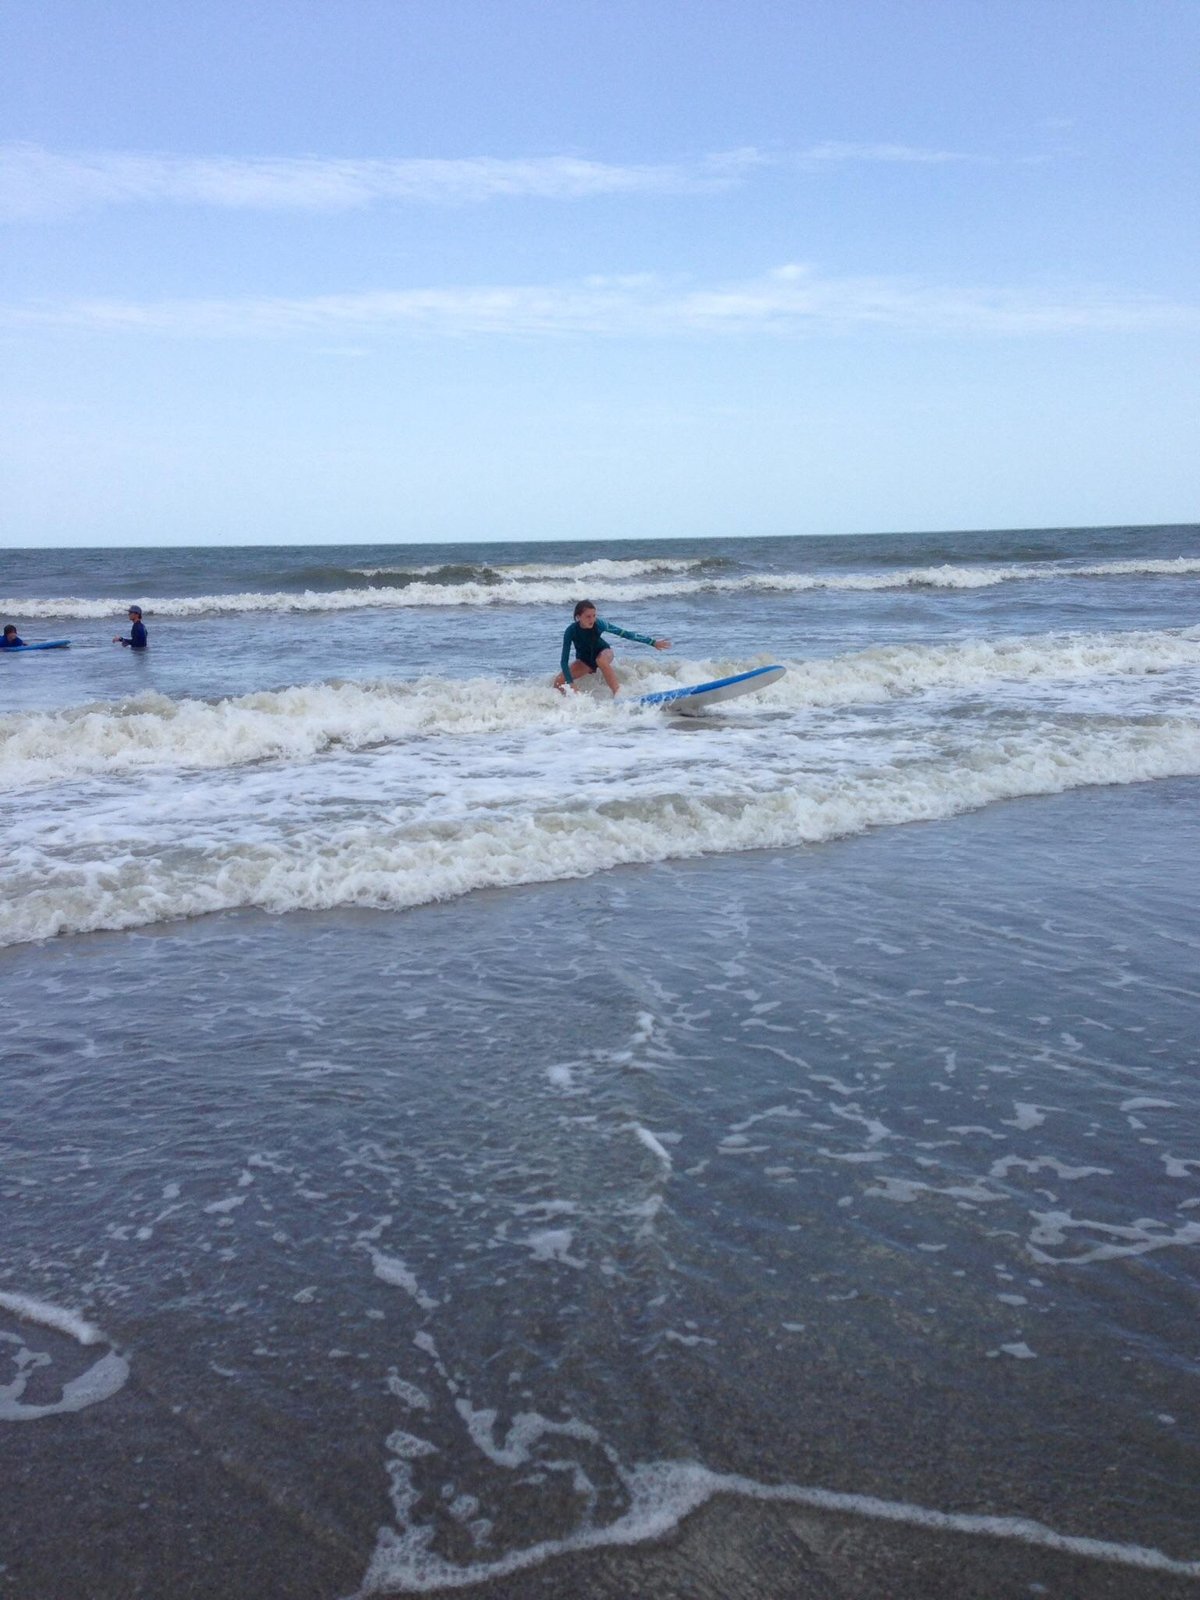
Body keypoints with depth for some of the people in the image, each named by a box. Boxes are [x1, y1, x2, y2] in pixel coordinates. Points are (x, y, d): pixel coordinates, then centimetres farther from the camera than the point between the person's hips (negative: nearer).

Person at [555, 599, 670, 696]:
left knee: (601, 660, -38)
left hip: (603, 652, -2)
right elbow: (564, 661, -28)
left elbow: (625, 633, -26)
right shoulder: (571, 631, -29)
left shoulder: (598, 624, -30)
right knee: (559, 682, -14)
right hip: (584, 660, 2)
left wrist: (653, 642, -27)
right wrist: (571, 684, -39)